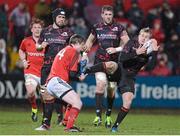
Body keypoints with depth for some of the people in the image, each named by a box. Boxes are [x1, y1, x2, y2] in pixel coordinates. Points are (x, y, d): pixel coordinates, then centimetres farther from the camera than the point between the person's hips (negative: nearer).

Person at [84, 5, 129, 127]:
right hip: (100, 61, 0)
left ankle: (108, 116, 24)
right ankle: (98, 116, -23)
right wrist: (86, 50, 6)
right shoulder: (97, 27, 7)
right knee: (100, 84, -20)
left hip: (114, 62, 0)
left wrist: (116, 49, -15)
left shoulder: (119, 28, -1)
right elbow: (90, 40, 23)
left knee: (111, 89, 6)